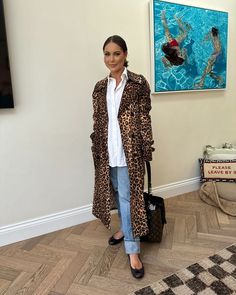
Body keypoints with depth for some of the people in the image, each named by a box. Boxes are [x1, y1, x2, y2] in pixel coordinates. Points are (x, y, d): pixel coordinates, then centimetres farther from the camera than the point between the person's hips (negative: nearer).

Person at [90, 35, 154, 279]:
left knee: (128, 196, -2)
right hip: (107, 150, 5)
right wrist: (96, 148, 9)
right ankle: (125, 228, 41)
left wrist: (147, 149, -7)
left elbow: (144, 118, -4)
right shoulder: (100, 87, 10)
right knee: (117, 192, 17)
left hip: (129, 149, -5)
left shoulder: (139, 83, -4)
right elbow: (98, 121, 11)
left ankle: (132, 250, 12)